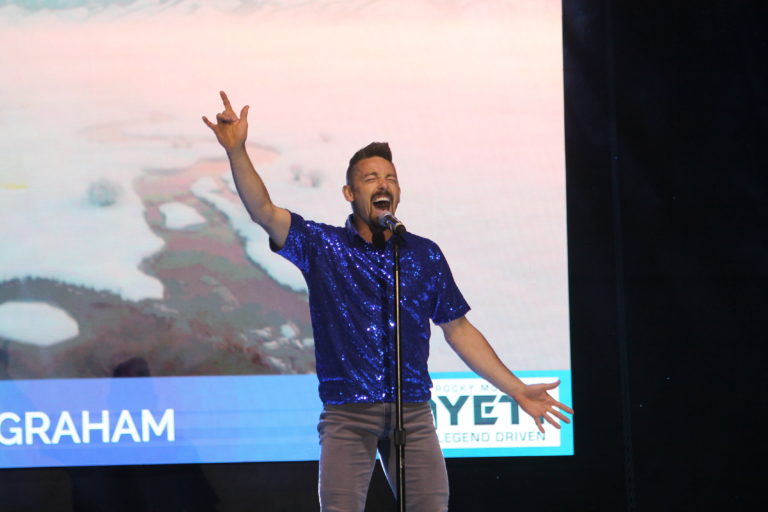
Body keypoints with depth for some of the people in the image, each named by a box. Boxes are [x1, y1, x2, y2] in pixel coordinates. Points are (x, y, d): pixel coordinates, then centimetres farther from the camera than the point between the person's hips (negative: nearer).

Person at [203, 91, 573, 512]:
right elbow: (263, 211, -10)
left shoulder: (425, 255, 10)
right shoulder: (323, 246, 4)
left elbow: (458, 330, 16)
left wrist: (516, 389, 12)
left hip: (413, 414, 2)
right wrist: (236, 151, -26)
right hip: (347, 414, -2)